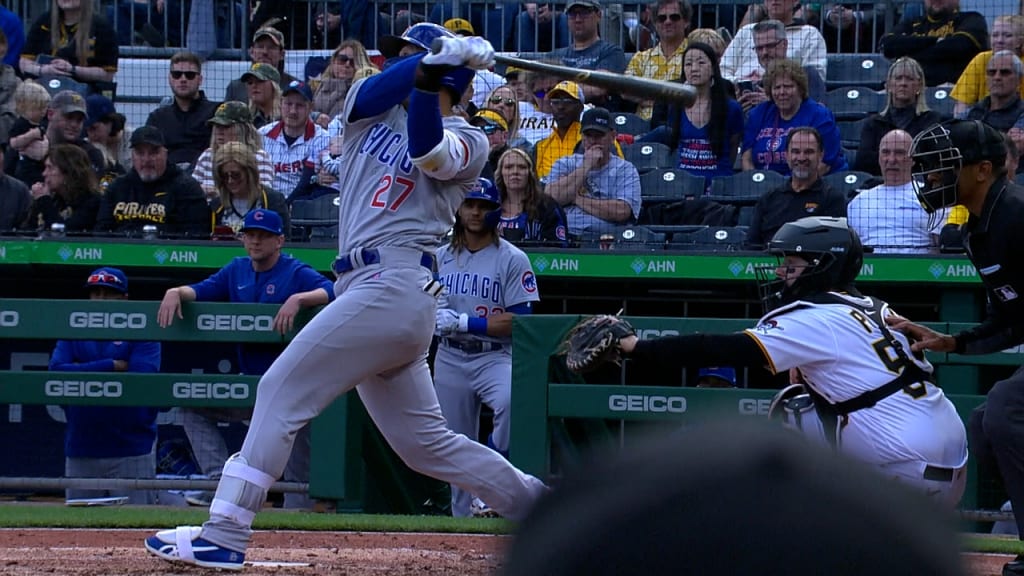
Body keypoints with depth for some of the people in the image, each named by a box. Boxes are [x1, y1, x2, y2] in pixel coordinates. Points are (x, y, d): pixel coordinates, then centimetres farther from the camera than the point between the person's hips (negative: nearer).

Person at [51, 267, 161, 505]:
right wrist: (112, 366, -10)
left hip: (132, 449, -3)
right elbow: (56, 372, -4)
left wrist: (82, 371, -8)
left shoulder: (142, 334, 3)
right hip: (81, 449, 3)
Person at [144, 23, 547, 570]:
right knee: (423, 441, 9)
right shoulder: (374, 112, 20)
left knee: (281, 391, -11)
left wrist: (430, 73, -29)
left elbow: (428, 154, -19)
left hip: (393, 283, -8)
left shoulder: (467, 140, 2)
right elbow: (371, 92, -2)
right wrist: (436, 57, -14)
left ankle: (224, 536, -13)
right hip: (365, 286, 8)